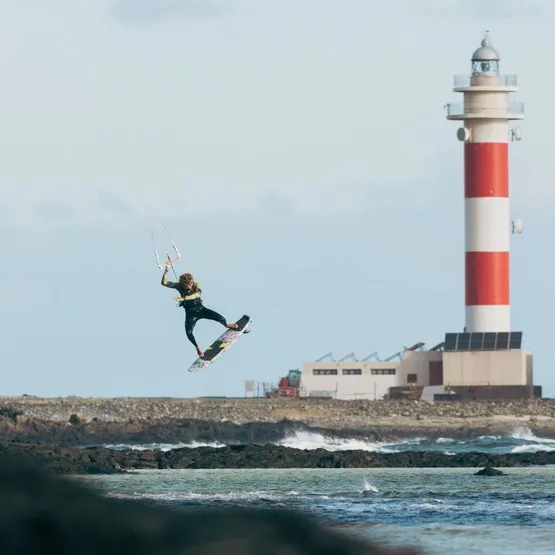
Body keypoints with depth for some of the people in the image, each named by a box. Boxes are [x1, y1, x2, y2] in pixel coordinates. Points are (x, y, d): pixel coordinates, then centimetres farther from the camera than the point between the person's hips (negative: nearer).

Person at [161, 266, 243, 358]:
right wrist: (166, 271, -35)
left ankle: (227, 325, 30)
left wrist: (183, 298, -48)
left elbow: (197, 294, -36)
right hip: (190, 313, 0)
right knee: (189, 332, -21)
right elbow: (164, 283, -21)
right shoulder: (179, 286, -13)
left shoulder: (196, 285, -15)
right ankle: (197, 347, 8)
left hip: (201, 309, 0)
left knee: (219, 318, -8)